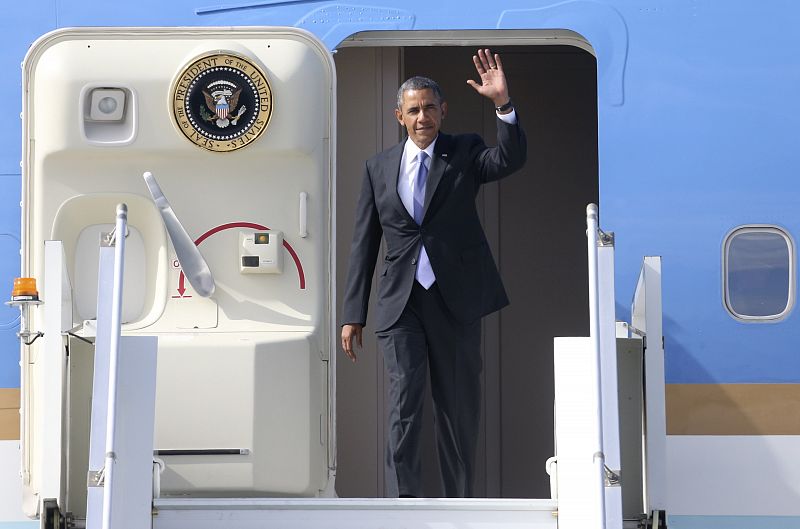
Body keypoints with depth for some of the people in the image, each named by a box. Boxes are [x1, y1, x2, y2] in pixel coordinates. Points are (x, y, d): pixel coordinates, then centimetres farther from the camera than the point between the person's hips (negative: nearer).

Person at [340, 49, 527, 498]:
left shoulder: (465, 153, 5)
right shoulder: (379, 168, 10)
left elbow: (511, 159, -16)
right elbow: (364, 245, 11)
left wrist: (503, 104, -30)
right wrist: (353, 314, 6)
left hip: (456, 299, 0)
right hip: (401, 304, 1)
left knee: (459, 408, 5)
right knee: (405, 402, -11)